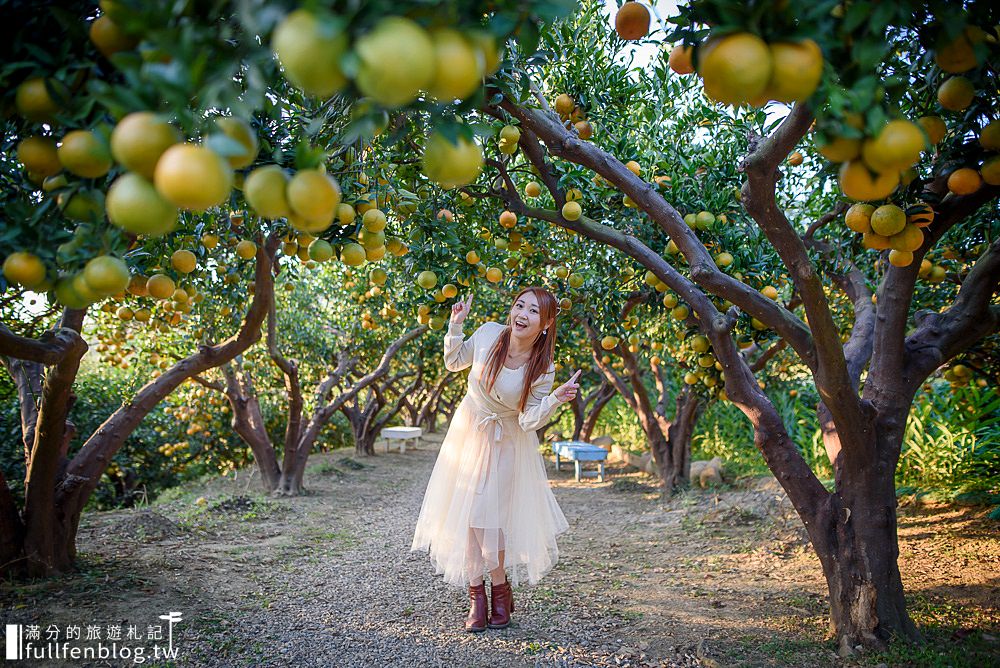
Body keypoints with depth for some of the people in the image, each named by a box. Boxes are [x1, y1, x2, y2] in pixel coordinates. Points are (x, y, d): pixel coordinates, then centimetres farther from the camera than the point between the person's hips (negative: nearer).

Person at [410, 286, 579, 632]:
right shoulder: (489, 333, -14)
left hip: (506, 444, -3)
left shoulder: (543, 369, -20)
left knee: (486, 516, -7)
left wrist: (557, 398, -32)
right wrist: (456, 325, -9)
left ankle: (500, 590, 18)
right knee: (465, 514, 3)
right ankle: (477, 595, 17)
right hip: (467, 432, 3)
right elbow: (454, 362, 3)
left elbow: (529, 421, -17)